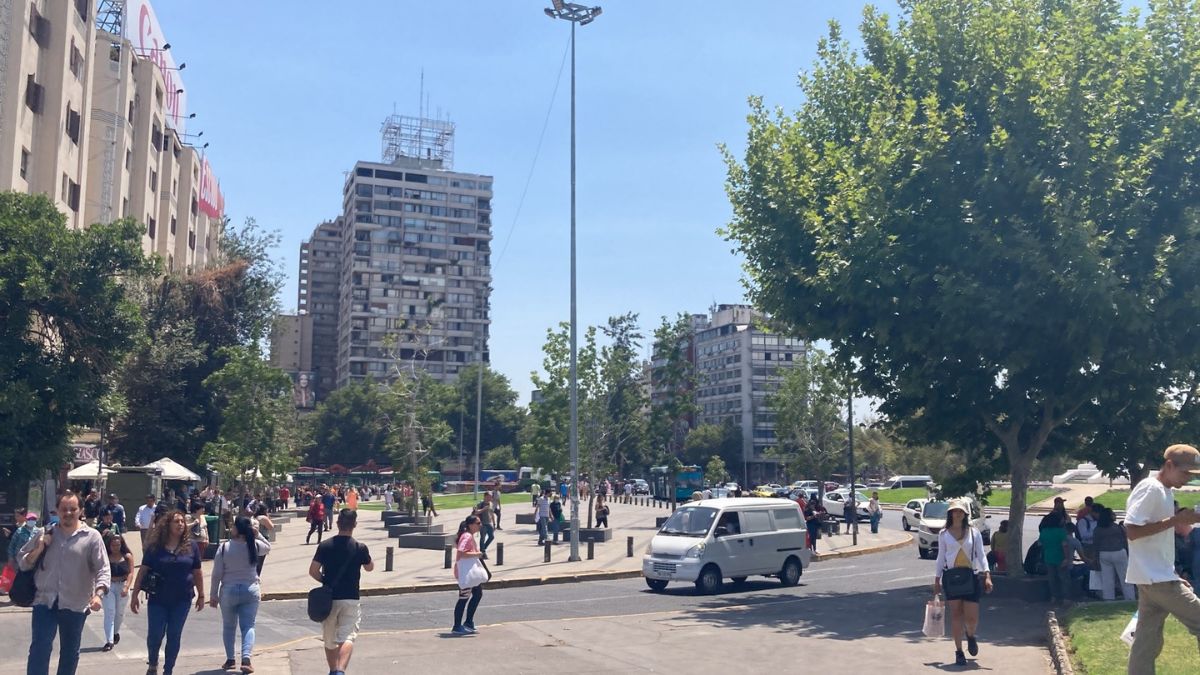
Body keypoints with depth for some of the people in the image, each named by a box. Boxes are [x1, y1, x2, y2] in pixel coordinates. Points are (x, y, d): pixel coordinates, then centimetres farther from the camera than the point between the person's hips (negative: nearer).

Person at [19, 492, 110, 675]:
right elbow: (22, 563, 12)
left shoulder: (92, 537, -3)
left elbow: (103, 570, -8)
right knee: (39, 649, -8)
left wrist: (98, 594, -24)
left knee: (70, 652, 12)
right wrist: (38, 549, -7)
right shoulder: (45, 534, 6)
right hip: (45, 601, 1)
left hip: (75, 605, -1)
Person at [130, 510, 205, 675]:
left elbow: (197, 573, 5)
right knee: (155, 634, 2)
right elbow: (143, 570, -1)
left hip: (182, 599, 1)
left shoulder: (191, 546, 0)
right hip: (158, 599, -1)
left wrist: (201, 596, 7)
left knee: (174, 636, 7)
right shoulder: (155, 546, -3)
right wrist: (135, 595, -4)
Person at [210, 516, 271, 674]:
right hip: (251, 590, 0)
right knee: (248, 626, 3)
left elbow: (216, 575, -5)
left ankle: (230, 659, 23)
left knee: (228, 626, 17)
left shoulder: (224, 547, -8)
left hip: (229, 591, 0)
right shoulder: (255, 545, -6)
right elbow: (268, 548, 19)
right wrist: (256, 533, 10)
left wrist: (214, 596, 4)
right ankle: (246, 658, -13)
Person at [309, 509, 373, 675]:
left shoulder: (325, 545, -3)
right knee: (347, 637, -7)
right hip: (350, 599, -2)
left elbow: (313, 571, -4)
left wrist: (326, 581, 12)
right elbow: (370, 567, 10)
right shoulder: (360, 548, -7)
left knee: (329, 639, 17)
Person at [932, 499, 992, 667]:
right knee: (956, 615, -1)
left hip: (971, 576, 0)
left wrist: (987, 576, -11)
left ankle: (970, 636, 34)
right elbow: (941, 557, 8)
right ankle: (959, 652, 9)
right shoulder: (944, 534, 5)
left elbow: (981, 555, 1)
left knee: (972, 617, -1)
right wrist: (937, 580, 5)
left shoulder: (974, 532, 5)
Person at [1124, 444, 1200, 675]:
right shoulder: (1150, 488, -13)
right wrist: (1176, 520, -20)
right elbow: (1132, 531, -21)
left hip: (1159, 577, 9)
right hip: (1155, 578, -9)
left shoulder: (1165, 492, 16)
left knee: (1148, 641, 8)